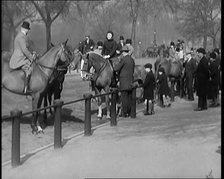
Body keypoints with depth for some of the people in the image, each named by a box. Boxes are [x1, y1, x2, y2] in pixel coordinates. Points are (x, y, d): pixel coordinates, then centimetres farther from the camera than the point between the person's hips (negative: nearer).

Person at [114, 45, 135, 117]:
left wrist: (115, 66, 8)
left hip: (124, 81, -7)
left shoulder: (123, 59, -13)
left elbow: (116, 69, -13)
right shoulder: (132, 60, 10)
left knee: (124, 97, -3)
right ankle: (129, 112, 15)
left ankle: (124, 113, -1)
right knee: (129, 97, 11)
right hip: (131, 81, 7)